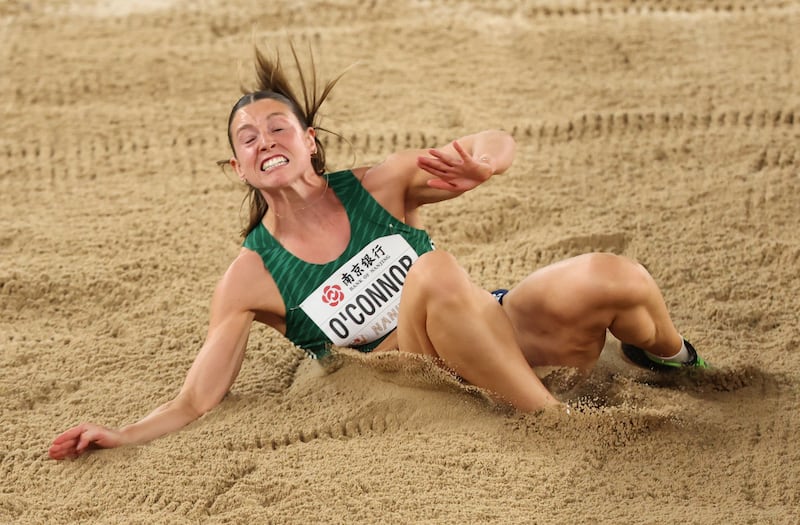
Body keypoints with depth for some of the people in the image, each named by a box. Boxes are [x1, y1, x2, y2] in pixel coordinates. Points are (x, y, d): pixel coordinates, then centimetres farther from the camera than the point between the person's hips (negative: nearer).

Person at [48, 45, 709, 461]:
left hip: (495, 325, 3)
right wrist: (120, 439, -23)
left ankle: (672, 361, 11)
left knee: (614, 277, -26)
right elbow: (194, 404, -3)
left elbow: (500, 146, -3)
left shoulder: (377, 186, 0)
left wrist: (481, 159, -29)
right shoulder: (251, 277, -3)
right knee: (434, 273, -36)